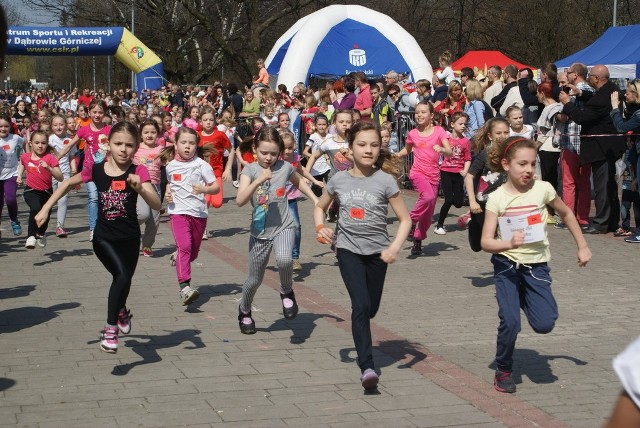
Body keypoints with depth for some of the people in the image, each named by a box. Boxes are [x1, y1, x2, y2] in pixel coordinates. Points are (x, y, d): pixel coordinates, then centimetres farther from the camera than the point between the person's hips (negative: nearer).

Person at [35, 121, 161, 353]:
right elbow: (68, 183, 11)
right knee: (122, 275, -22)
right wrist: (45, 208, 8)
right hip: (104, 237, -1)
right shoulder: (97, 170, -7)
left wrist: (140, 188, -40)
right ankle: (111, 328, -7)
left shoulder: (138, 172, -12)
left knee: (123, 279, 13)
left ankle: (120, 311, 48)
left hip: (130, 238, 1)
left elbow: (156, 205, -22)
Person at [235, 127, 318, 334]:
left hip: (284, 226, 0)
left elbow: (298, 181, 22)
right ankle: (244, 311, 40)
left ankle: (287, 292, -3)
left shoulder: (285, 167, -2)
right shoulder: (250, 170, -8)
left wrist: (316, 200, 16)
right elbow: (240, 200, -22)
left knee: (284, 259, -33)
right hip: (260, 231, 0)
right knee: (255, 279, 11)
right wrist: (259, 180, -32)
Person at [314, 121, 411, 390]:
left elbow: (405, 219, -5)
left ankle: (361, 334, 48)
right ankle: (367, 367, -18)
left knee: (371, 309, 12)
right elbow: (320, 208, 16)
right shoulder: (339, 180, -2)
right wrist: (320, 228, -5)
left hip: (376, 251, 1)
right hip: (348, 250, -1)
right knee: (361, 305, -17)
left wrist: (394, 248, -19)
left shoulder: (385, 181, -8)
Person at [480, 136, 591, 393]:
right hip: (507, 265, -1)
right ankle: (503, 371, 11)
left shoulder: (542, 189, -6)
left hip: (537, 265, 2)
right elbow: (486, 242, -13)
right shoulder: (497, 198, -10)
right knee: (510, 322, -15)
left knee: (544, 324, -13)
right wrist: (509, 243, -32)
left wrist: (582, 246, 14)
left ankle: (525, 301, 22)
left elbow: (566, 214, 13)